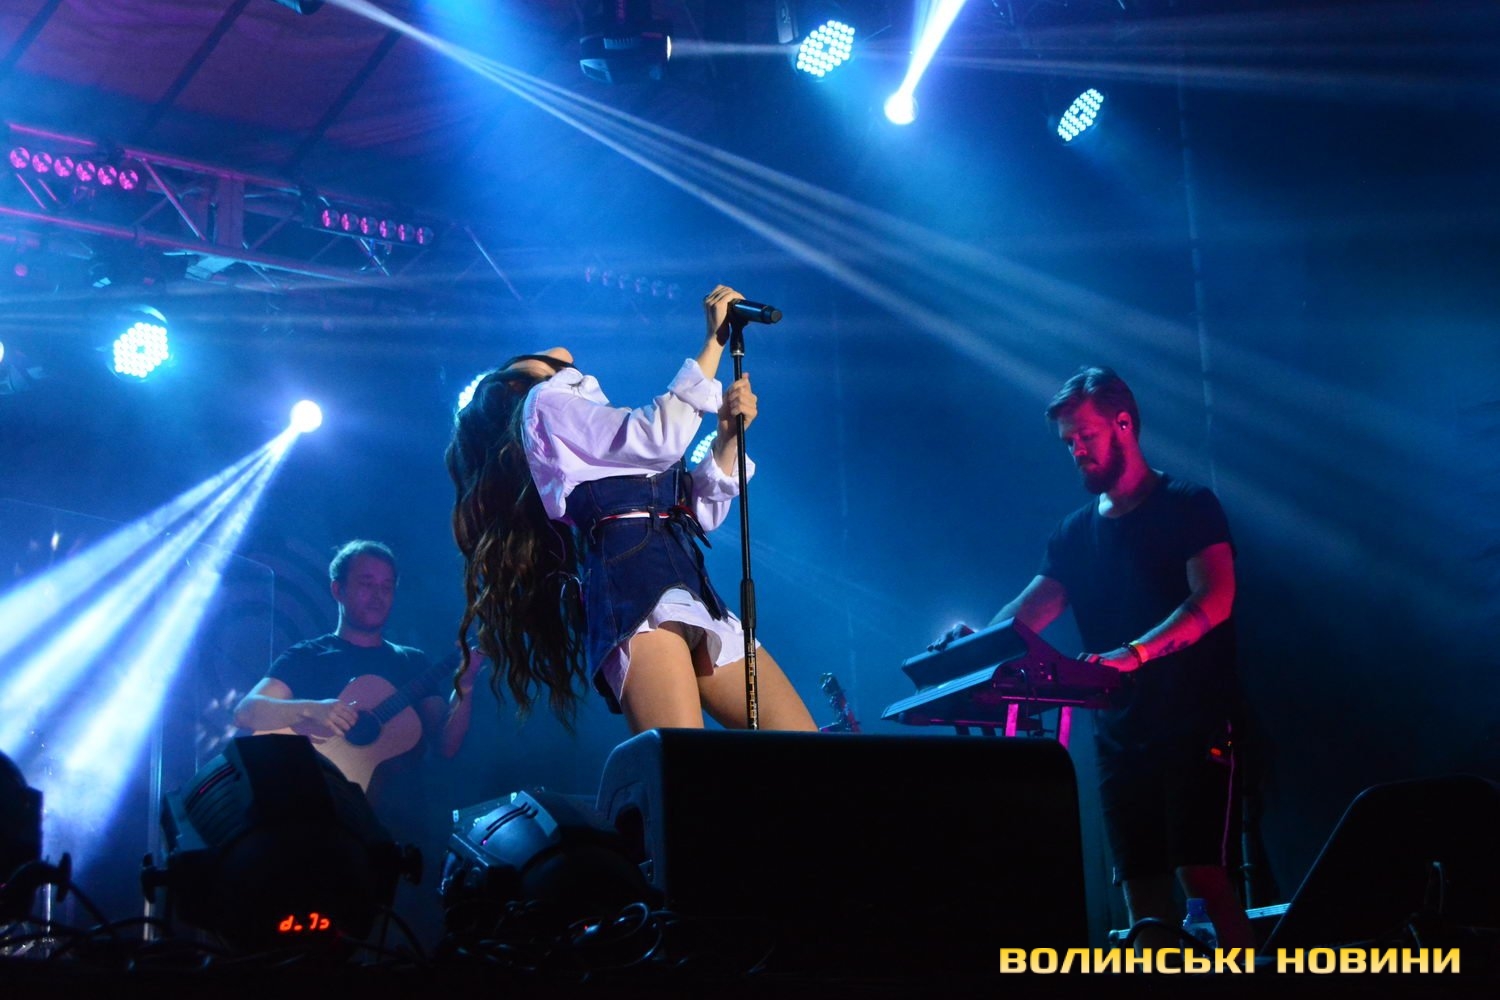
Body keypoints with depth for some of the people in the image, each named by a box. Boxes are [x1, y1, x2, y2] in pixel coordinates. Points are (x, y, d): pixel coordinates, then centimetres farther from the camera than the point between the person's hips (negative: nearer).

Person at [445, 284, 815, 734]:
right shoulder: (545, 402, 12)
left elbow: (702, 511, 27)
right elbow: (660, 438, -3)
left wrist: (730, 434, 13)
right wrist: (714, 342, 4)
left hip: (692, 594, 8)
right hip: (632, 584, -8)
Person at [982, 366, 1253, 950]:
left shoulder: (1188, 506, -5)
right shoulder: (1074, 533, 12)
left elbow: (1214, 598, -19)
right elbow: (1031, 609, 0)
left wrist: (1134, 653, -35)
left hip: (1194, 726, -6)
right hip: (1120, 734, 6)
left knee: (1202, 873, -15)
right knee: (1142, 886, 5)